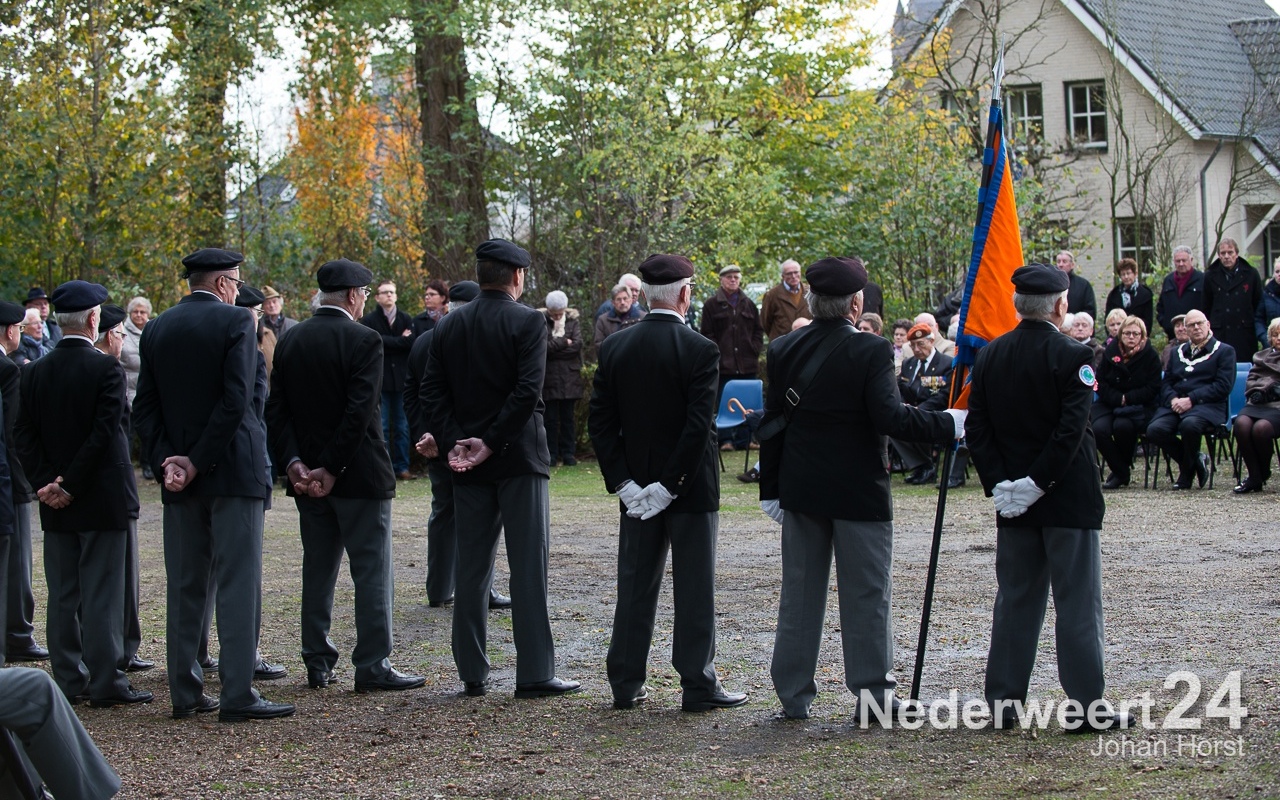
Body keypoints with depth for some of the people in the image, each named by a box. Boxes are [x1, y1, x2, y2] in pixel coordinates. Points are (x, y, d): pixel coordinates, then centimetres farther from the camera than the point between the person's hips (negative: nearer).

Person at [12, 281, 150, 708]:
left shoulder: (35, 372, 4)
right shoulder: (106, 369, -12)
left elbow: (23, 434, 1)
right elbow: (104, 433, -18)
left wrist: (46, 482, -3)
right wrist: (71, 487, -13)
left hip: (56, 507, 5)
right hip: (102, 498, -5)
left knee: (62, 594, 11)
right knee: (101, 593, -3)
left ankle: (69, 679, 15)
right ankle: (106, 684, -1)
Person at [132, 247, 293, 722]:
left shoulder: (157, 329, 9)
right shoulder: (235, 322, -7)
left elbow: (144, 407, 4)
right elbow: (236, 401, -16)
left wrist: (165, 461, -2)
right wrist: (199, 462, -12)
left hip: (178, 474, 5)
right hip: (232, 469, -5)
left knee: (185, 585, 10)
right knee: (238, 583, -4)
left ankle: (185, 693, 13)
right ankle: (237, 695, -6)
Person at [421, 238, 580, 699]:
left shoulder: (449, 327, 8)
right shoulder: (528, 322, -8)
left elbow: (432, 393, 1)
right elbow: (528, 391, -17)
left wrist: (453, 444, -4)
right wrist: (492, 444, -14)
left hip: (468, 464, 5)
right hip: (519, 457, -5)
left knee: (472, 568, 9)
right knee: (529, 567, -1)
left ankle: (473, 674, 11)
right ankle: (534, 673, -2)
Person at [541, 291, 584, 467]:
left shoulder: (572, 321, 6)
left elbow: (578, 345, -7)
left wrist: (554, 347, -10)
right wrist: (564, 343, -10)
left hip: (570, 378, 2)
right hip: (548, 379, -2)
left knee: (568, 417, 6)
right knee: (550, 418, 2)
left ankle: (568, 453, 12)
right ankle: (551, 454, 8)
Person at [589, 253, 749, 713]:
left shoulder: (614, 349, 1)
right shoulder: (700, 351, -13)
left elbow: (601, 422, -1)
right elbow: (699, 427, -19)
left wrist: (623, 483, -2)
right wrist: (671, 485, -14)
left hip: (636, 489, 4)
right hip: (691, 486, -4)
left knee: (635, 587, 11)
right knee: (694, 589, 3)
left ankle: (626, 685, 15)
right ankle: (698, 687, 6)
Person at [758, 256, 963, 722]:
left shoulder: (782, 351, 1)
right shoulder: (871, 351, -13)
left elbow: (771, 425, 4)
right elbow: (890, 418, -21)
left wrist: (772, 489, 10)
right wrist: (951, 425, -12)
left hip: (801, 490, 5)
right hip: (859, 491, -4)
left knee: (800, 593, 11)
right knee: (867, 594, 4)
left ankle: (793, 696, 15)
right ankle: (872, 693, 7)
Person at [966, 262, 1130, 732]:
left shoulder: (989, 357, 4)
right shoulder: (1072, 357, -12)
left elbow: (976, 429, 0)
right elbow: (1071, 430, -19)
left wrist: (999, 484, -3)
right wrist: (1039, 483, -15)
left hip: (1012, 503, 5)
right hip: (1068, 499, -5)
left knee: (1014, 601, 12)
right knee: (1077, 604, 0)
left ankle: (1002, 702, 13)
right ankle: (1087, 707, 2)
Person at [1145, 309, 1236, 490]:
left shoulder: (1225, 351, 9)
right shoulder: (1178, 352, 26)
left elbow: (1223, 386, -4)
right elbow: (1166, 382, 17)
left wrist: (1191, 400, -14)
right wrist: (1173, 399, -7)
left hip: (1207, 406, -5)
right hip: (1175, 405, 5)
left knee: (1189, 424, -39)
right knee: (1155, 429, -27)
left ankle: (1187, 471, -11)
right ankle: (1196, 460, -4)